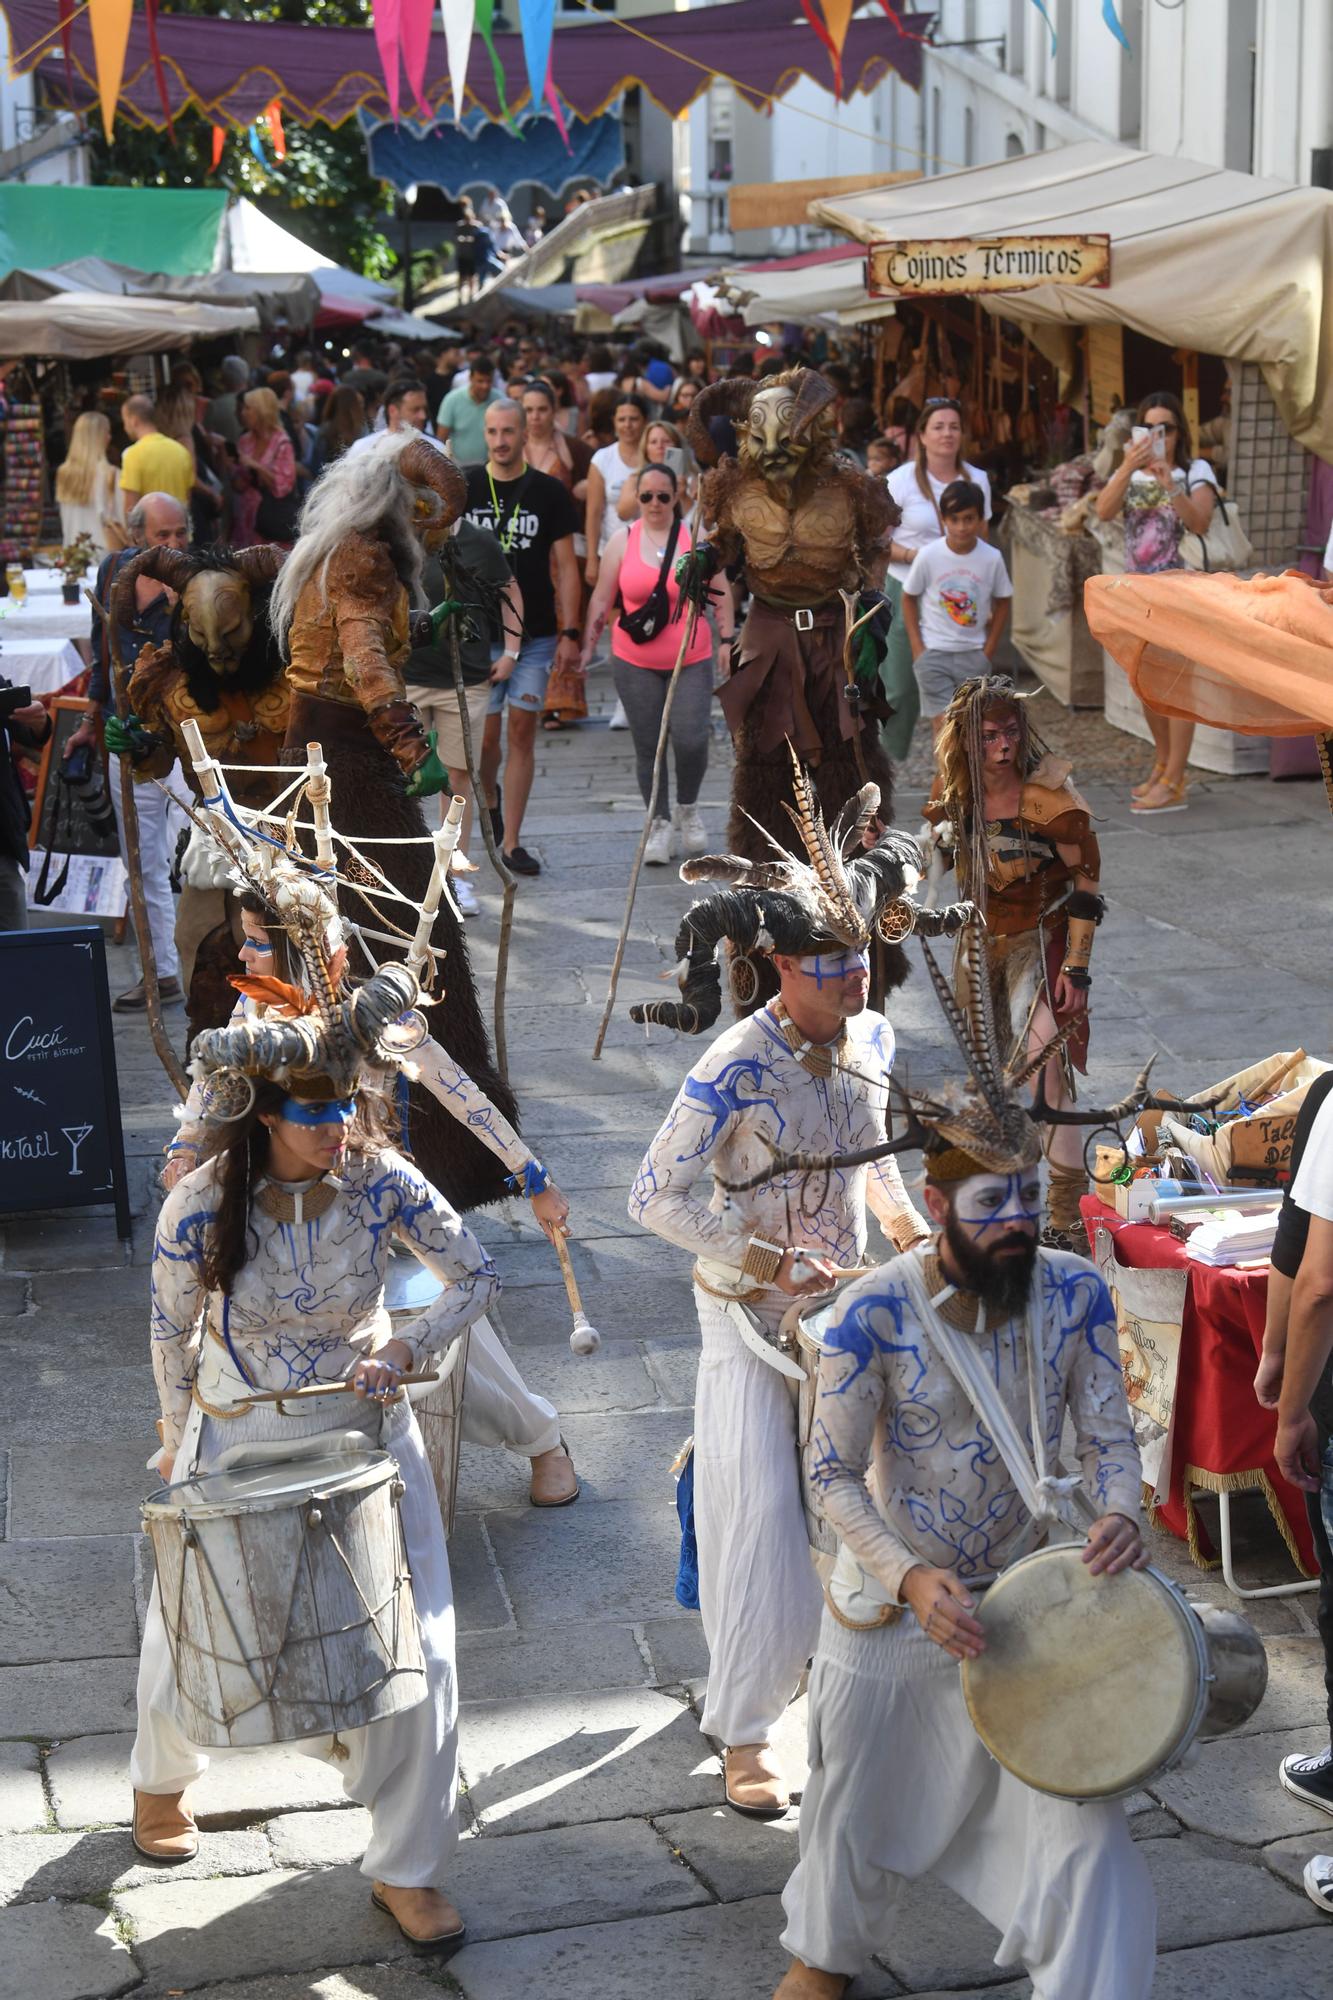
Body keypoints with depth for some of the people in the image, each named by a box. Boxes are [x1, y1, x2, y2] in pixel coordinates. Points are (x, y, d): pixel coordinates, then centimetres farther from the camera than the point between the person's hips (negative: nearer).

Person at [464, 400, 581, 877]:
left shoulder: (548, 492, 1)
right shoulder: (463, 489, 2)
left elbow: (565, 567, 3)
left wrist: (569, 633, -4)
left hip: (536, 633, 0)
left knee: (522, 731, 0)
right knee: (486, 734, -2)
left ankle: (511, 842, 7)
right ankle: (489, 798, 32)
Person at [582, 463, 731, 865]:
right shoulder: (622, 541, 3)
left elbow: (720, 596, 6)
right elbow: (602, 598, 7)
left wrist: (727, 640, 0)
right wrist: (588, 645, 3)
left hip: (691, 661, -1)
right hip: (635, 662, 1)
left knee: (691, 740, -12)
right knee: (647, 746, 4)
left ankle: (688, 810, 15)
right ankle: (659, 823, 18)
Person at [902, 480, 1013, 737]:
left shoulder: (992, 558, -9)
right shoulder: (928, 556, -12)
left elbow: (1002, 604, 4)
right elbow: (909, 598, 0)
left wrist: (988, 651, 1)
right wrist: (917, 648, -5)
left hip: (974, 655, 2)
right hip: (933, 651, -2)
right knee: (943, 722, -8)